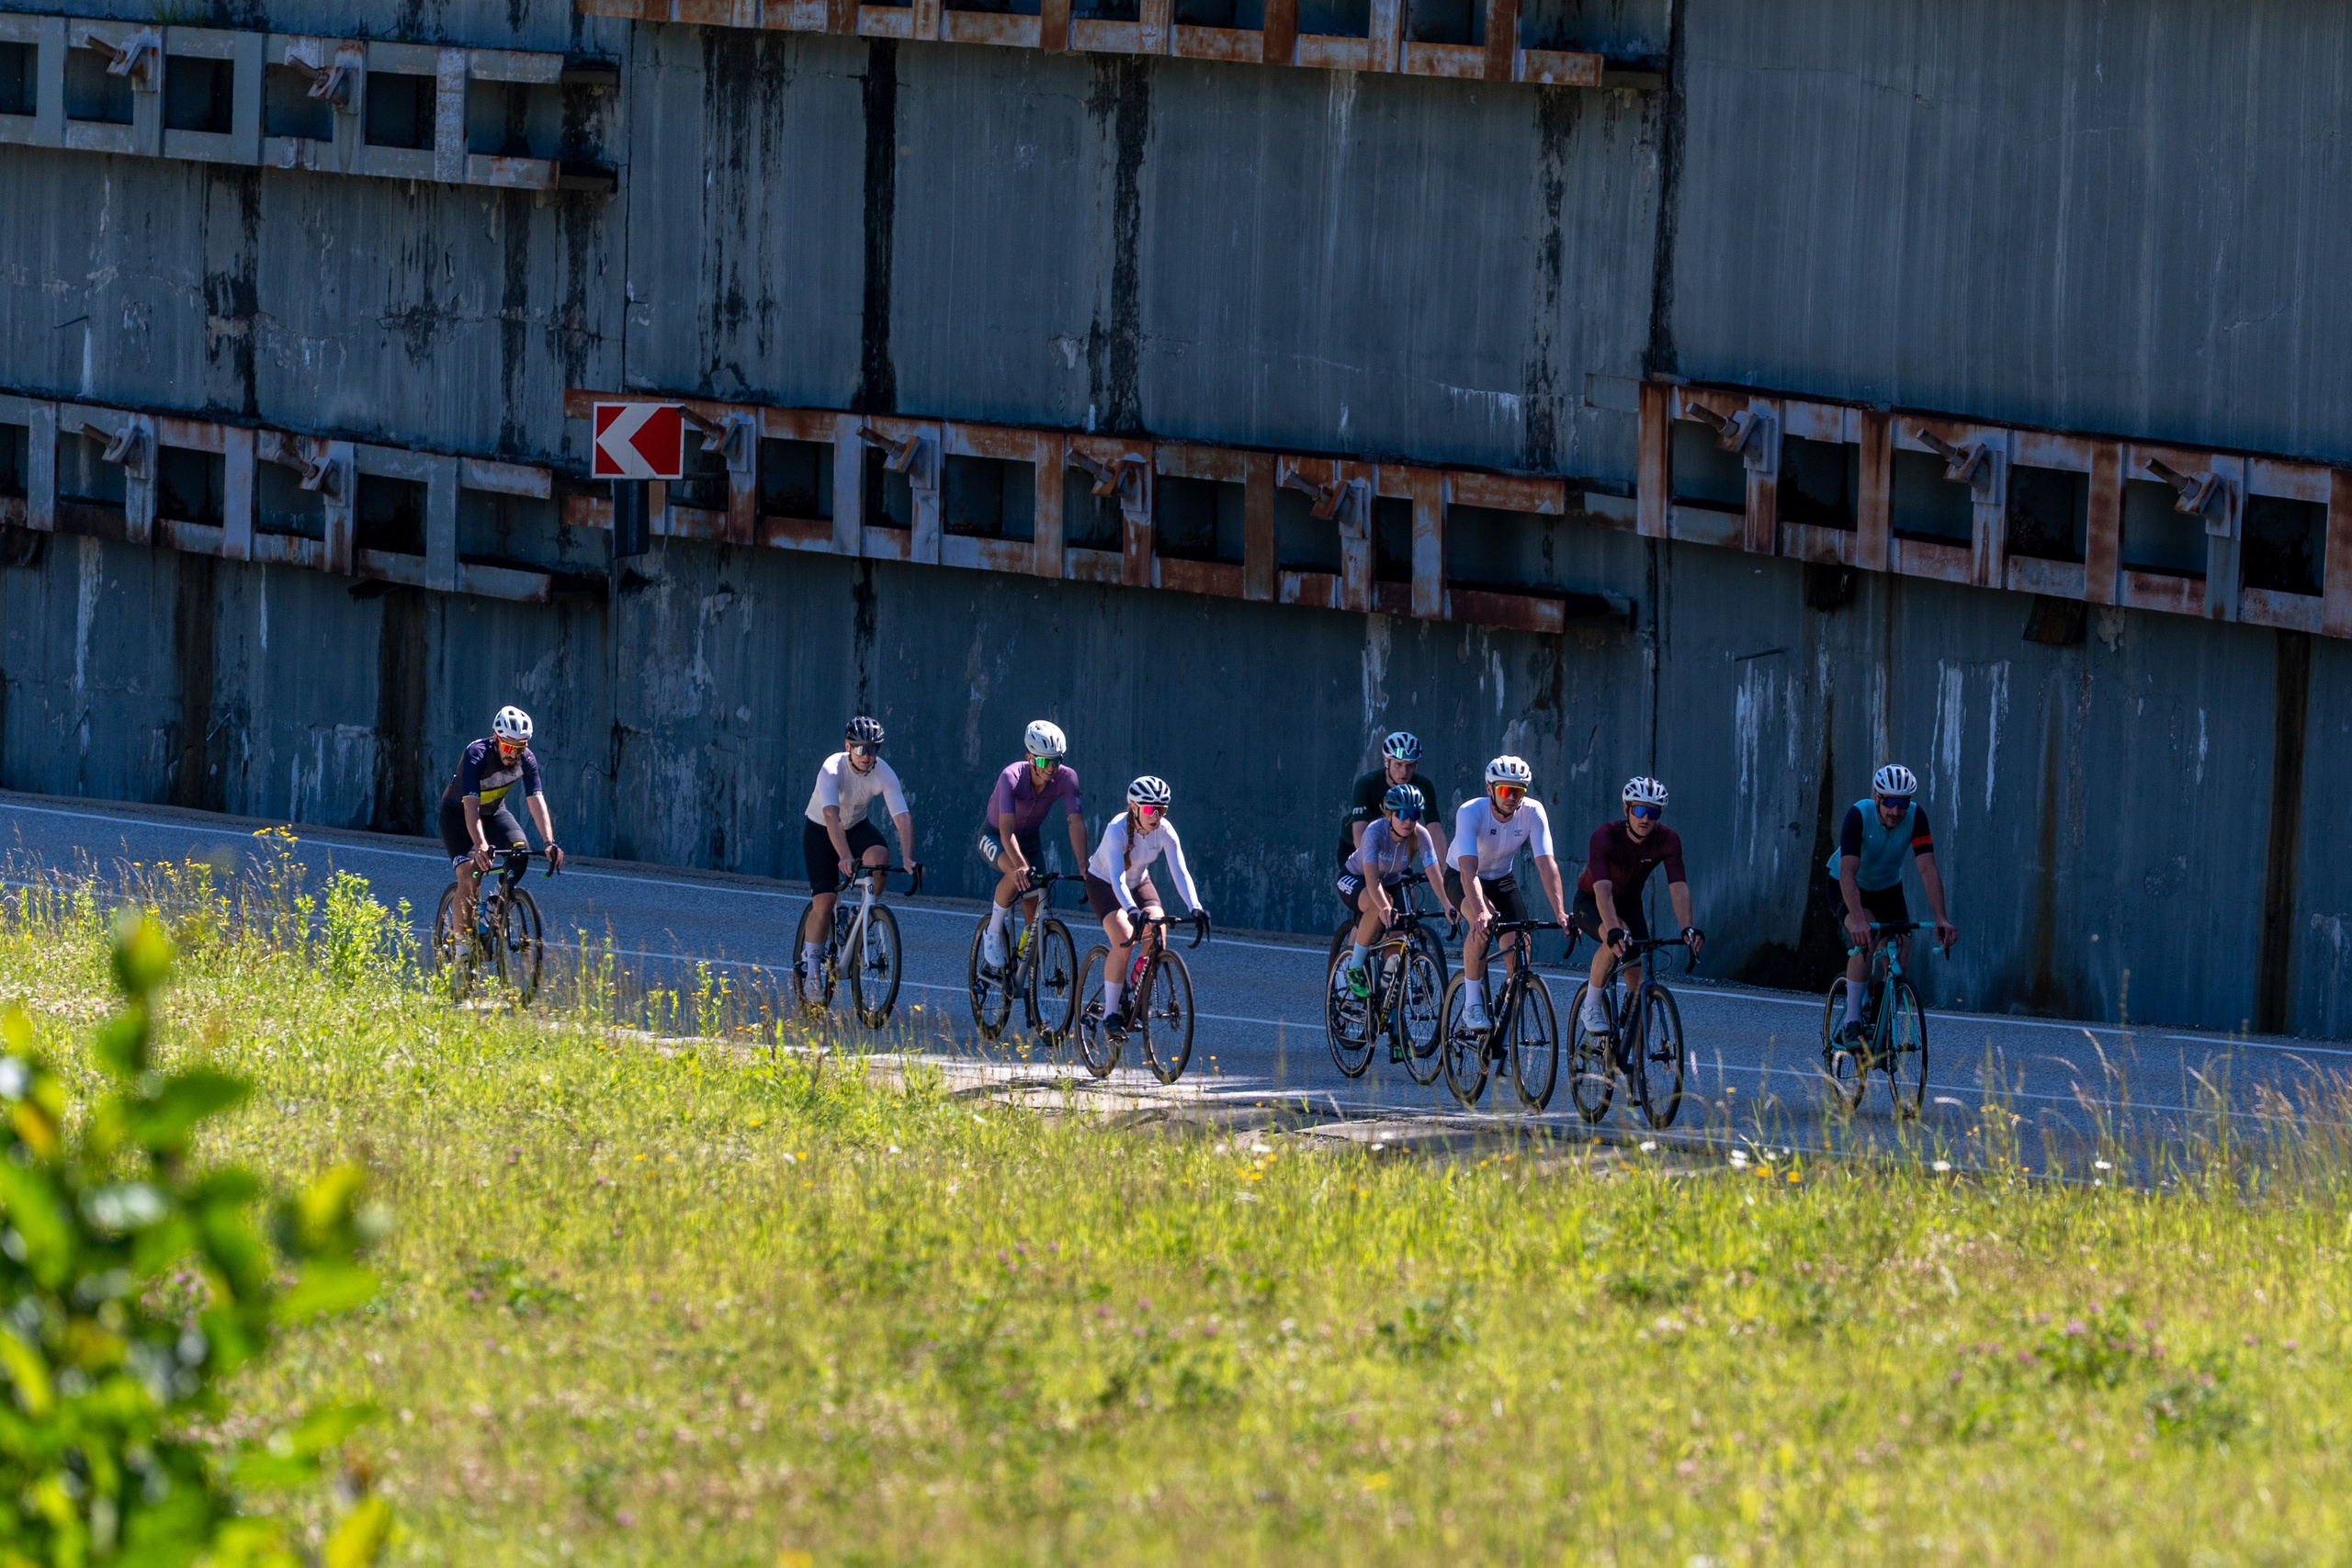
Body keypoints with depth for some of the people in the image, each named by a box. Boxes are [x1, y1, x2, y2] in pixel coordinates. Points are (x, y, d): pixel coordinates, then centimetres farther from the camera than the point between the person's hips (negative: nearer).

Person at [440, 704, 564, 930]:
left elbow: (536, 801, -26)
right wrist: (481, 846, -54)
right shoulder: (476, 755, -32)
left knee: (520, 849, -22)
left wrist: (550, 842, -40)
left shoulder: (526, 760, -19)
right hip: (458, 813, -4)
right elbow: (471, 805, -41)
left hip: (494, 810, 4)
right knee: (470, 875, -22)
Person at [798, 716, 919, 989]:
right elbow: (831, 815, -45)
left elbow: (903, 817, -28)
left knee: (880, 856, -31)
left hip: (857, 826, 3)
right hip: (821, 831, -3)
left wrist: (907, 857, -44)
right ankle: (811, 970, 3)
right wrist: (845, 856, -59)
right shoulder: (832, 770, -31)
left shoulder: (884, 774, -21)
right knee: (824, 902, -14)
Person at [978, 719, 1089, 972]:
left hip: (1030, 838, 4)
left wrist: (1083, 866, -40)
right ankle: (993, 933, -15)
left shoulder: (1066, 779, -24)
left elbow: (1076, 823, -28)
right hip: (995, 838, -4)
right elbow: (1007, 830, -43)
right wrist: (1021, 865, -58)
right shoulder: (1012, 778, -34)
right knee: (1017, 874, -35)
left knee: (1036, 912, -5)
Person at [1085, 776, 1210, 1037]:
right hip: (1104, 885, -4)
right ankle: (1110, 1013, -16)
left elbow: (1180, 872, -27)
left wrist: (1195, 908, -42)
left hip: (1139, 883, 4)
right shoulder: (1118, 829, -33)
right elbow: (1117, 877, -44)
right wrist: (1132, 911, -59)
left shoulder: (1165, 831, -20)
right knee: (1124, 939, -27)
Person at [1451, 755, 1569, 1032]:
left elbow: (1546, 863, -29)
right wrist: (1481, 913, -57)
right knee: (1484, 924, -34)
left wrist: (1560, 912, -41)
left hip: (1502, 879, 4)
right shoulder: (1470, 812, -32)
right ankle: (1472, 1005, -22)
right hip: (1461, 879, -4)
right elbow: (1469, 869, -42)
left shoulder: (1532, 812, -23)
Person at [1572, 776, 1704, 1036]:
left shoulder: (1668, 840, -21)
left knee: (1640, 983, -7)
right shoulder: (1605, 836, -32)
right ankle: (1592, 1006, -18)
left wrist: (1688, 928, -47)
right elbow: (1602, 888, -44)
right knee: (1616, 941, -37)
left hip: (1629, 904, 4)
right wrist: (1614, 930, -59)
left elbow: (1678, 887, -30)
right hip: (1590, 904, -4)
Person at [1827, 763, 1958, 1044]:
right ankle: (1851, 1024, -22)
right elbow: (1848, 872, -42)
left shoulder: (1915, 816, -25)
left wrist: (1941, 919, -42)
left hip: (1888, 887, 4)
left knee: (1900, 949, -13)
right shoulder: (1858, 815, -33)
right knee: (1865, 938, -31)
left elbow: (1928, 869, -30)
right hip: (1848, 887, -4)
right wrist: (1858, 920, -56)